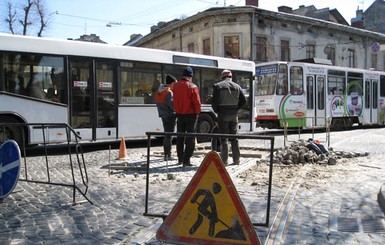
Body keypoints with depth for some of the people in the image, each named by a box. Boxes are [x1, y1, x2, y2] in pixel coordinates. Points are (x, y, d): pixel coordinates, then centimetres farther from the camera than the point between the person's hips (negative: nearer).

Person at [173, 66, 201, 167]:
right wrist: (197, 113, 0)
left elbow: (175, 101, 8)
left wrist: (177, 111, 14)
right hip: (190, 115, -5)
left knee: (180, 138, 15)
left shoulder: (176, 86, 3)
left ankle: (180, 159, 24)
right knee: (190, 138, 1)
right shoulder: (192, 87, -14)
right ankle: (186, 160, -2)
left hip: (179, 115, 5)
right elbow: (197, 102, -14)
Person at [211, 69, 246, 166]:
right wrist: (236, 109, 12)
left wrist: (216, 110, 5)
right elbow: (243, 100, 4)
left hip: (223, 114, -4)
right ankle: (236, 159, 15)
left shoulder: (218, 86, -4)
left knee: (224, 138, 0)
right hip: (234, 115, 4)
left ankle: (224, 160, 0)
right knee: (234, 137, 12)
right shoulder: (237, 86, 8)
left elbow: (214, 101, -11)